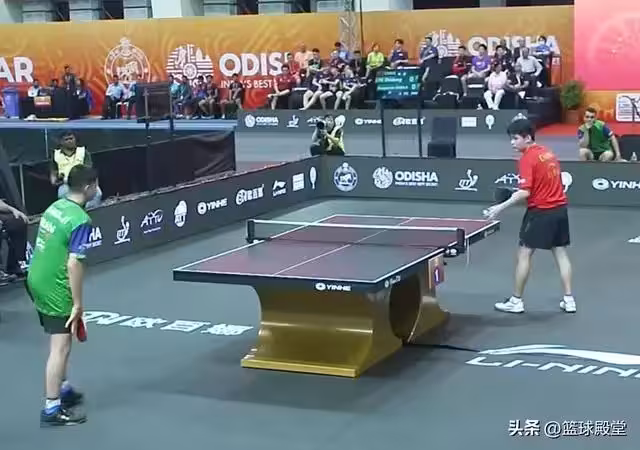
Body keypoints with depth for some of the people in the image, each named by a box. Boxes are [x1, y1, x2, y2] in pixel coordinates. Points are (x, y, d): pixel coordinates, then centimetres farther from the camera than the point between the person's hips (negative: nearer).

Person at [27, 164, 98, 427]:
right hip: (54, 289, -9)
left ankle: (63, 390, 37)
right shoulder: (80, 220, -21)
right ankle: (52, 409, 1)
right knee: (61, 348, -3)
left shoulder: (55, 207, 6)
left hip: (36, 280, 9)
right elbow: (74, 264, -25)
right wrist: (77, 304, -18)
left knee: (58, 343, 23)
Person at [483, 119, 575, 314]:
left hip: (540, 212, -8)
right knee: (561, 254, 12)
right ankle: (569, 300, 12)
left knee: (524, 254, 2)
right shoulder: (548, 153, 10)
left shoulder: (527, 159, -15)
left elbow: (525, 192, -23)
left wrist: (501, 207, -23)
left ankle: (516, 301, 7)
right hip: (560, 209, 8)